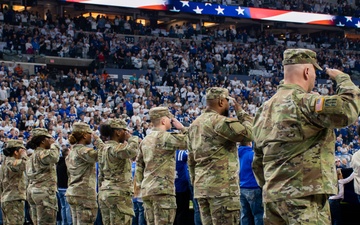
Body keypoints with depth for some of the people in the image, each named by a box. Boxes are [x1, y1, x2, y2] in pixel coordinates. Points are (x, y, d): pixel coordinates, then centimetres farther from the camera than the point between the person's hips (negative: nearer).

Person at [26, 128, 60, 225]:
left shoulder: (32, 157, 21)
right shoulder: (42, 153, -10)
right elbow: (53, 156, -31)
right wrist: (53, 144, -13)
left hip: (32, 191, 10)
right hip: (44, 192, -10)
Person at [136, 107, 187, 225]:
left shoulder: (145, 140, 16)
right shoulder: (165, 137, -9)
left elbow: (139, 165, 17)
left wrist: (140, 186, 20)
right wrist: (182, 129, 5)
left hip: (146, 189, 8)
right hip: (163, 189, -8)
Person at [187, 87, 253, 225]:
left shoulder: (195, 124, 17)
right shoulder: (220, 121, -11)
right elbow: (249, 134, -15)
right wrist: (241, 112, -1)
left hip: (201, 187, 9)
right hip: (222, 186, -9)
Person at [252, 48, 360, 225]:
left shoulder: (265, 109, 17)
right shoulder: (304, 101, -11)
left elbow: (258, 162, 22)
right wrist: (342, 78, -3)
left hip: (271, 197, 9)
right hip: (303, 197, -9)